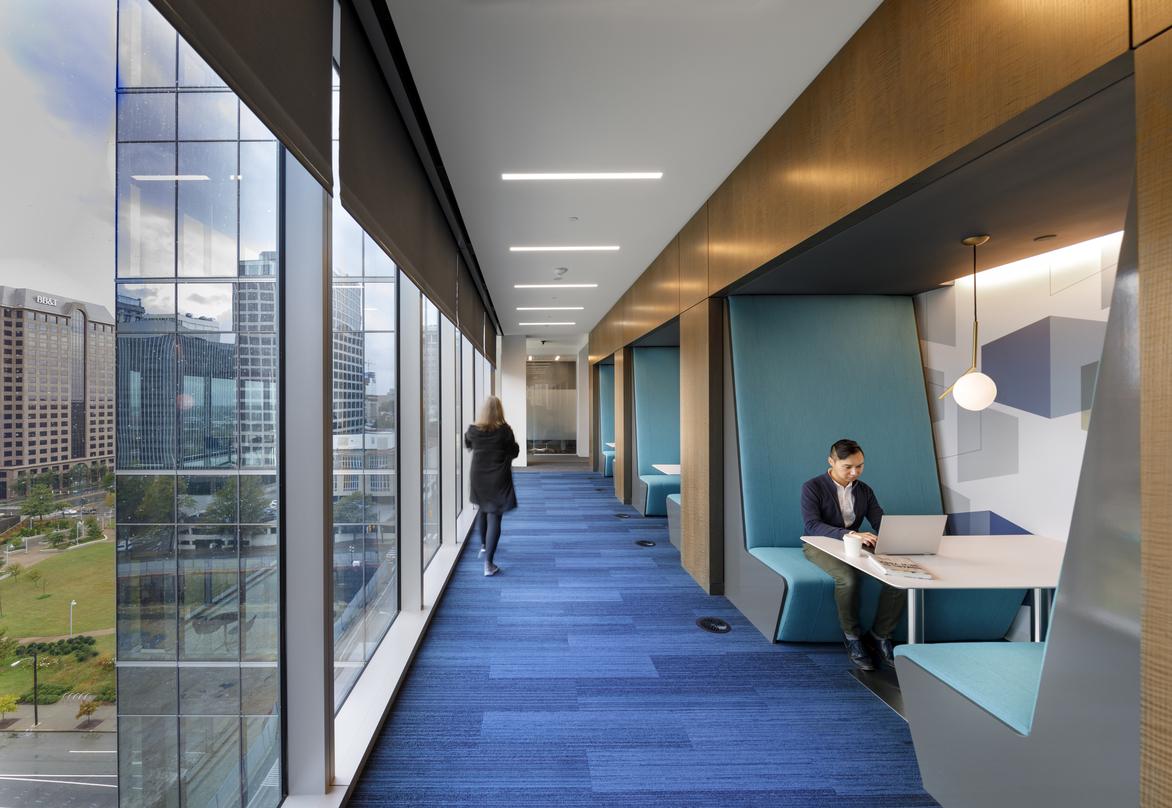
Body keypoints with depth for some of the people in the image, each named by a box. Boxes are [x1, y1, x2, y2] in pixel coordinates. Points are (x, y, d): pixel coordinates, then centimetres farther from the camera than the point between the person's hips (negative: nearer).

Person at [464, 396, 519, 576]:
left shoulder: (473, 430, -6)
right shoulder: (505, 430, -14)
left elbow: (467, 444, 15)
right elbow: (514, 452, -4)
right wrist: (514, 444, 14)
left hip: (478, 478, 4)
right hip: (498, 479, -3)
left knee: (482, 510, 26)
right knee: (494, 517, -3)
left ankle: (483, 546, 44)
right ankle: (488, 563, -9)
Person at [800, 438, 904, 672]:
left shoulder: (864, 490, 9)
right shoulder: (812, 487, -10)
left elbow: (880, 523, 2)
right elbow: (811, 525, -22)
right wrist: (849, 534, -37)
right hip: (820, 547, -5)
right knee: (848, 578, -36)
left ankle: (879, 636, -3)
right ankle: (852, 638, -10)